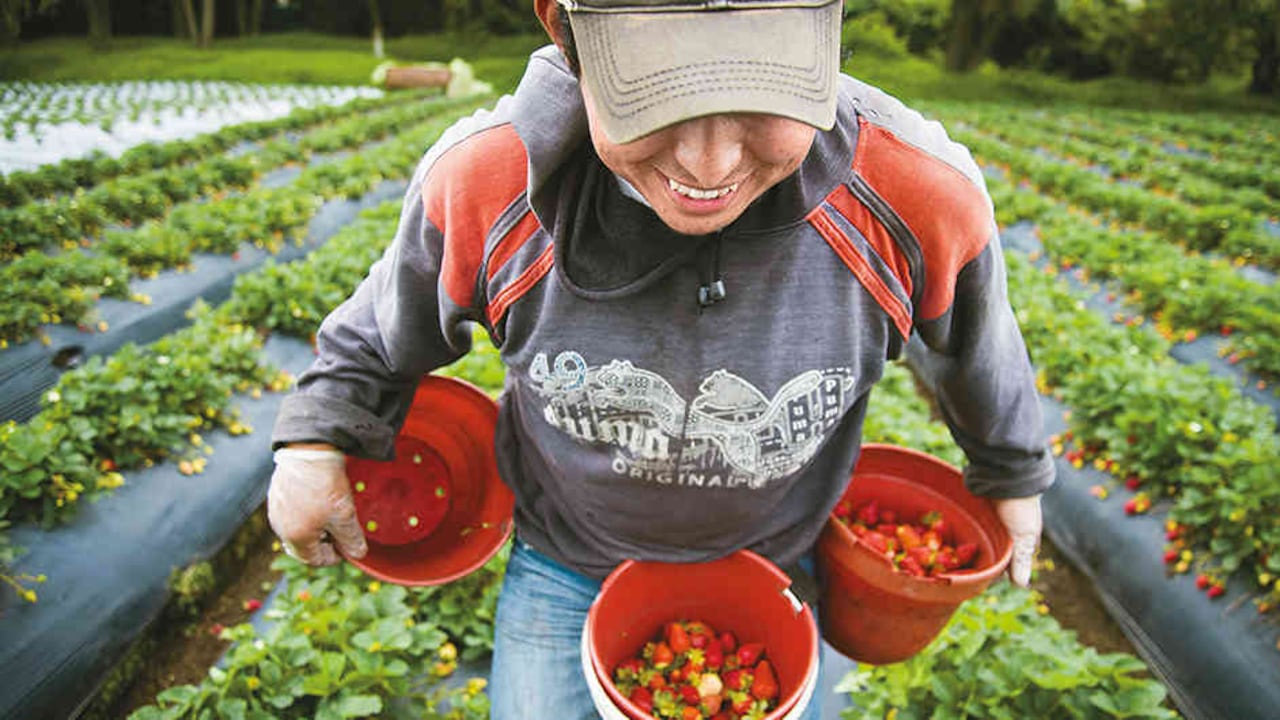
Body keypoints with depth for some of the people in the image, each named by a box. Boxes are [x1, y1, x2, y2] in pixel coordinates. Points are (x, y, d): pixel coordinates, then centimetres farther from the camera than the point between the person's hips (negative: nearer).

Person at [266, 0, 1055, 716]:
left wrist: (1014, 473, 12)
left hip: (774, 567, 1)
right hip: (567, 566, 0)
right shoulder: (482, 183, -28)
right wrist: (318, 436, -6)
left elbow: (977, 348, -4)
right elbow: (389, 327, -3)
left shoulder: (916, 196, -28)